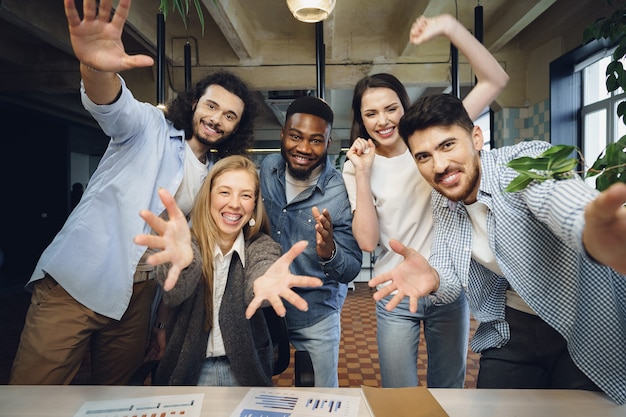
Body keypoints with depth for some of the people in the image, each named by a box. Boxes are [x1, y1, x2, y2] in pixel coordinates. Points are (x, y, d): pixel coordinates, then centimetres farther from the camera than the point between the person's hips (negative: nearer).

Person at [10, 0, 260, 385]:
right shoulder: (150, 126, -2)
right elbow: (114, 105, -25)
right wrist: (97, 70, -46)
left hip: (140, 295, 5)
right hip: (79, 281, -4)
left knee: (114, 393, 16)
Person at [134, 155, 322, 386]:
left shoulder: (261, 245, -4)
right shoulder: (189, 244, -7)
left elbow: (261, 271, -25)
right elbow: (176, 291, -26)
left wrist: (263, 282, -48)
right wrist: (183, 261, -49)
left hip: (245, 369, 0)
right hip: (188, 369, 0)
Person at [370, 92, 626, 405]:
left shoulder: (528, 160, -23)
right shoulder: (442, 203, -4)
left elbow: (565, 200, -46)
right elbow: (451, 281, -5)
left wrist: (594, 231, -70)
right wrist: (433, 278, -29)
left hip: (588, 330, -4)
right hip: (512, 332, 5)